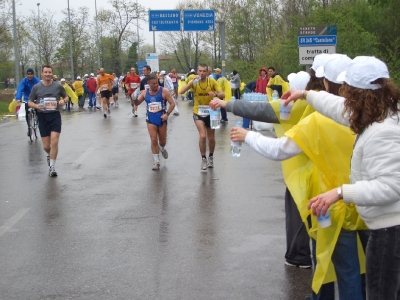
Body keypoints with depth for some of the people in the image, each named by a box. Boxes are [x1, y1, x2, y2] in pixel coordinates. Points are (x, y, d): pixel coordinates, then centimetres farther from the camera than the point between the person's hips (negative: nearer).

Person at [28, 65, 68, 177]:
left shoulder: (58, 86, 1)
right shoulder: (36, 87, 0)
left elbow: (66, 97, 15)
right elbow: (30, 102, 6)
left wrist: (63, 101, -8)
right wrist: (36, 106, -15)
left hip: (55, 116, -1)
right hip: (42, 117, 1)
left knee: (54, 142, -13)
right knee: (46, 146, 4)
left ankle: (52, 167, 0)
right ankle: (50, 155, 41)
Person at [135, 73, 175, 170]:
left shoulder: (163, 91, -10)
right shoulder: (144, 92, -1)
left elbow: (172, 103, -7)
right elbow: (137, 103, 8)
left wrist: (167, 114, -20)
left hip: (162, 119, -1)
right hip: (151, 120, 1)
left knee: (162, 140, 12)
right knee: (154, 140, -7)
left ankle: (162, 149, 49)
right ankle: (156, 161, 1)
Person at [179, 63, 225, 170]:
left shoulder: (212, 81, -8)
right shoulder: (194, 82, -9)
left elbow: (222, 94, -12)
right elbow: (181, 92, -22)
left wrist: (216, 94, -34)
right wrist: (192, 81, -29)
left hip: (210, 112, 2)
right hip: (198, 113, -1)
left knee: (211, 138, 12)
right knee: (202, 136, -19)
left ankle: (211, 157, 37)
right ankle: (203, 159, 0)